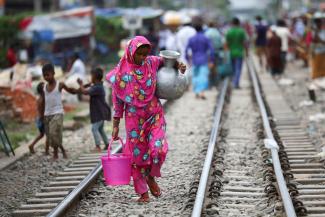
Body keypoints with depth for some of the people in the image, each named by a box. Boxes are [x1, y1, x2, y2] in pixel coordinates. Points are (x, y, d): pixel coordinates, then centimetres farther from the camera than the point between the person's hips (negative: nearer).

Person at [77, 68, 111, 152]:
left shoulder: (96, 88, -21)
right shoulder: (99, 86, 11)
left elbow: (85, 92, -27)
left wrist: (81, 84, -12)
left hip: (99, 113, -10)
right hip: (101, 113, 10)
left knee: (94, 128, -13)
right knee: (100, 129, 20)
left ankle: (98, 146, -18)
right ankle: (107, 145, 24)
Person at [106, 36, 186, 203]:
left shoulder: (152, 62, -2)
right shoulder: (121, 71, -8)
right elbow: (117, 100, -2)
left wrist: (178, 65, -4)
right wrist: (115, 126, -1)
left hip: (154, 114, 1)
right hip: (134, 118, -1)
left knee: (158, 149, -15)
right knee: (138, 155, 3)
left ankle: (151, 177, 15)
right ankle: (143, 192, 17)